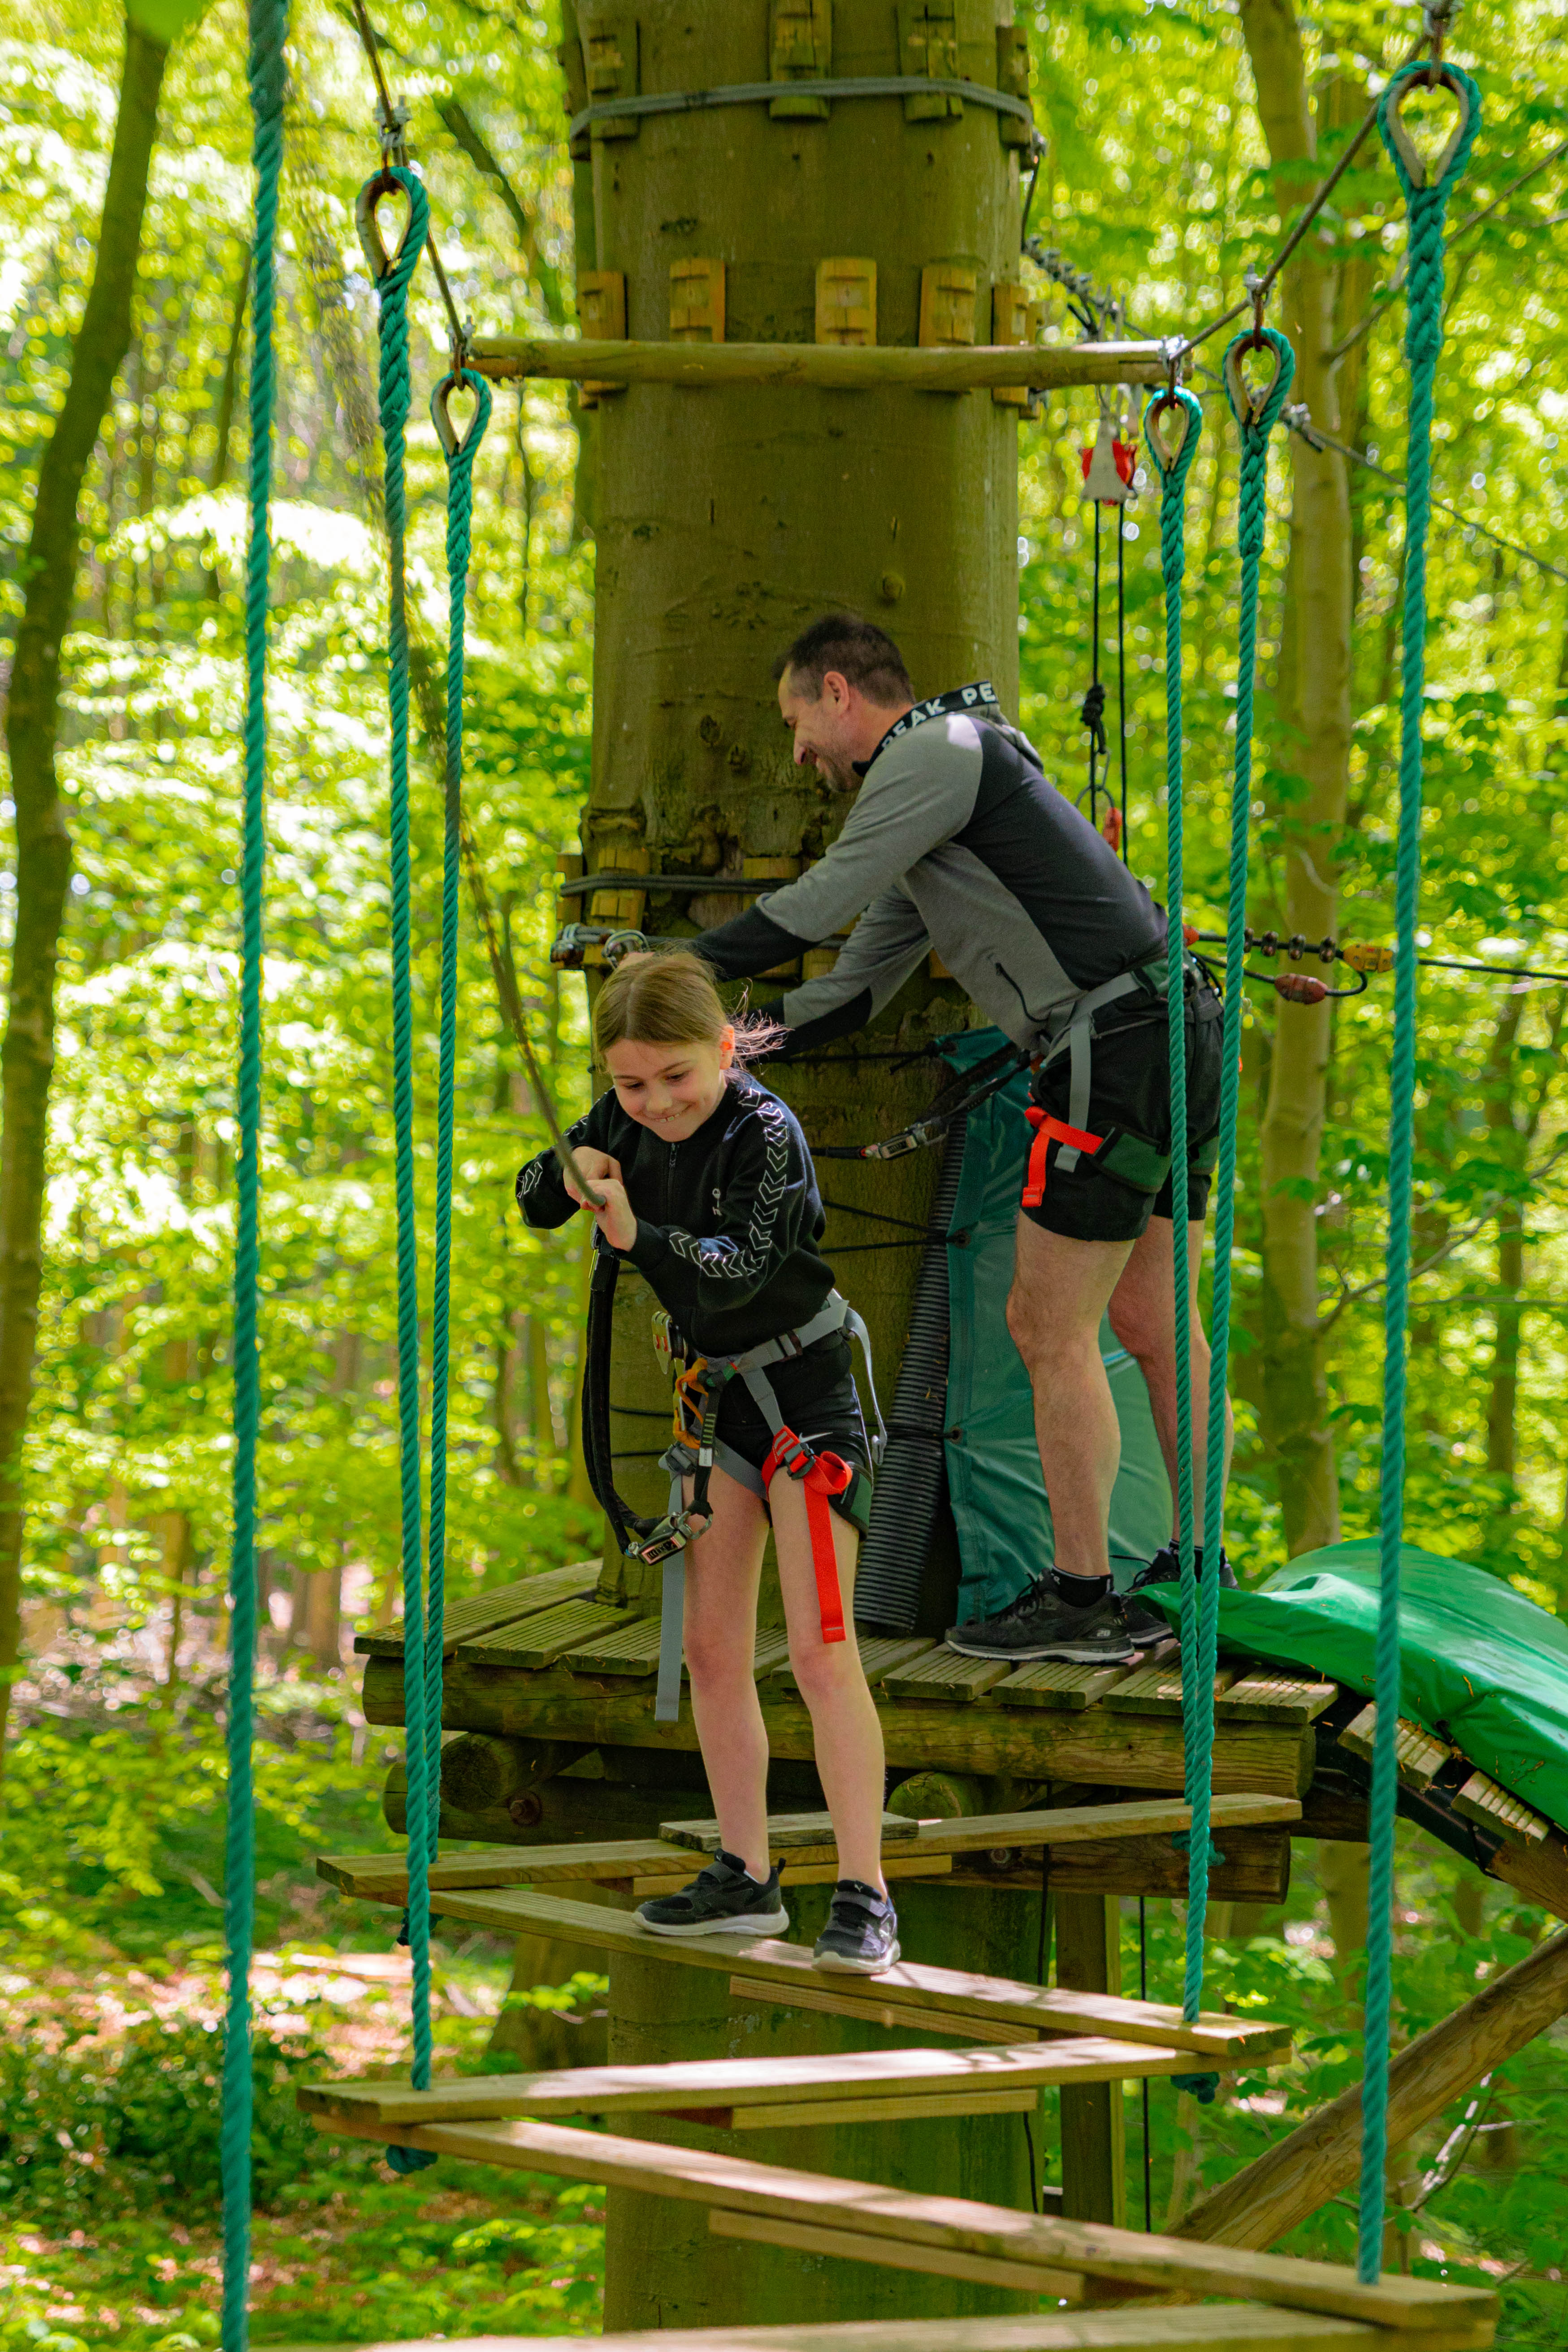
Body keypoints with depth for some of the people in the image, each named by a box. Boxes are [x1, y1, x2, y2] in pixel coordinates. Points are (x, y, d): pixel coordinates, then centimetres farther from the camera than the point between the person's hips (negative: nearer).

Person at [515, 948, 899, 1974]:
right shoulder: (626, 1125, -2)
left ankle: (865, 1896, -12)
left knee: (820, 1648, -13)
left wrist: (639, 1234, -47)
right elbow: (531, 1201, 7)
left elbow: (741, 1267, -32)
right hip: (717, 1391, 8)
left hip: (805, 1396, -8)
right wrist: (569, 1177, -15)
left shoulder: (766, 1130, -22)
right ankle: (747, 1879, 17)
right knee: (712, 1650, 8)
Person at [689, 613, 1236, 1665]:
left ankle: (1082, 1599, -1)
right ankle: (1199, 1575, 19)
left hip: (1117, 1051, -10)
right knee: (1153, 1324, 14)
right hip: (1179, 1034, 10)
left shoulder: (935, 752, -7)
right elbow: (858, 986, 24)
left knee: (1050, 1330, -5)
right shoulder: (947, 764, 24)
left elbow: (818, 907, -10)